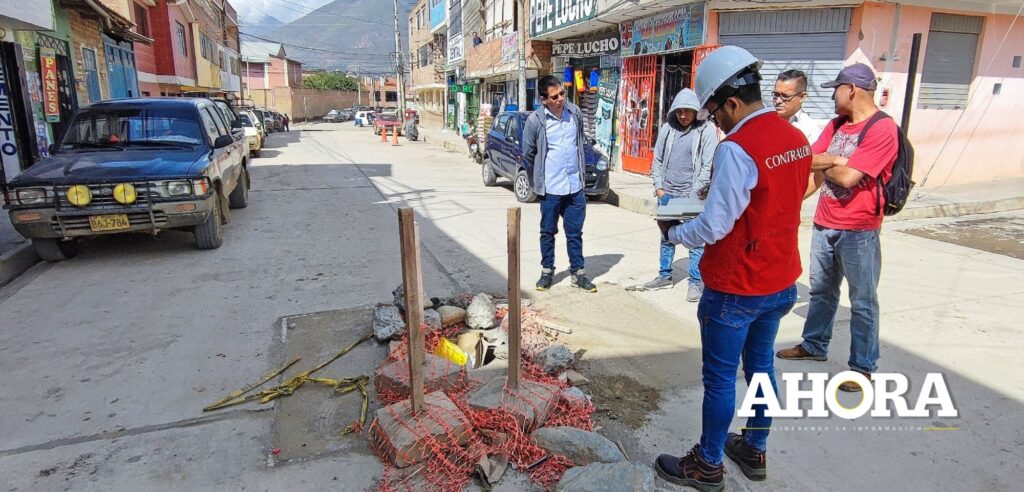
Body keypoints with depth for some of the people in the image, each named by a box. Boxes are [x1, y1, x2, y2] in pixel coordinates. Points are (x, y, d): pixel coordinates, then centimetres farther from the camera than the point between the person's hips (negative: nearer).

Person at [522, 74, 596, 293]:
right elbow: (528, 154, 1)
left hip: (575, 186, 3)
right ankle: (547, 271, 25)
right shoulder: (535, 120, -11)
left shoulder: (575, 112, 1)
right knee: (548, 232, 11)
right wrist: (538, 184, 8)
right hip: (550, 189, -3)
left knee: (575, 233, 10)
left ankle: (578, 273, 22)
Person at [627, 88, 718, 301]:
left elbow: (709, 166, -8)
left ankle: (696, 282, 11)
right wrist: (659, 187, 3)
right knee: (667, 237, 14)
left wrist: (694, 193, -12)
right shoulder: (667, 128, 6)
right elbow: (657, 160, 11)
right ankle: (664, 276, 27)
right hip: (667, 193, 5)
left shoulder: (706, 131, -6)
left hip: (693, 195, -4)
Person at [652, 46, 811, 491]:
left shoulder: (737, 148, -23)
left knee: (720, 377, 6)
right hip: (780, 282, 8)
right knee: (761, 366, 21)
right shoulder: (796, 138, 4)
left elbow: (714, 227, -23)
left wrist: (672, 232, -6)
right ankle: (754, 451, 38)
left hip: (735, 287, -8)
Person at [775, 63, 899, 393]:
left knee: (862, 300, 3)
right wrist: (834, 161, -11)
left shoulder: (882, 129, -15)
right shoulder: (836, 124, 11)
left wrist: (824, 164, -4)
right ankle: (814, 345, 35)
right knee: (821, 290, 19)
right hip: (824, 223, 8)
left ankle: (863, 366, 15)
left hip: (858, 230, -7)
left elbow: (848, 177, -21)